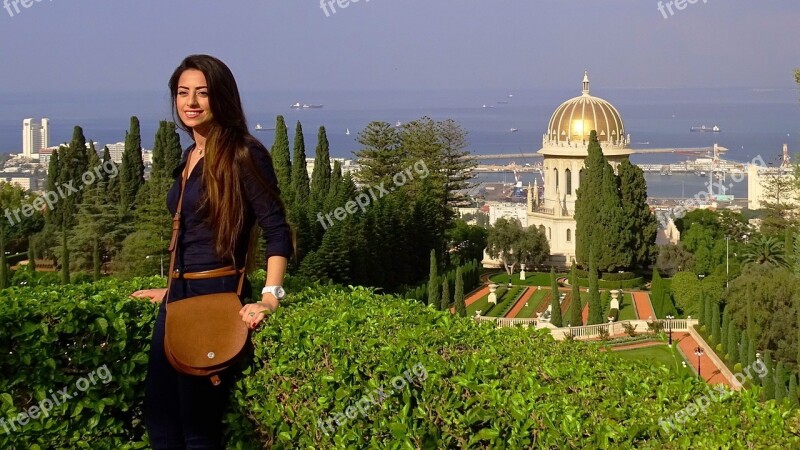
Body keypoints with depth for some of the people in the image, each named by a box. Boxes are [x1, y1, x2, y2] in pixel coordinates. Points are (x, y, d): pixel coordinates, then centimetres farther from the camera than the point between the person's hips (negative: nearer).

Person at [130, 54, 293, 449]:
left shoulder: (243, 154, -11)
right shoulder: (190, 157, 13)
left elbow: (277, 231, -15)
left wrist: (269, 299, -25)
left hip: (218, 297, -8)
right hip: (180, 297, 8)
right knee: (159, 413, 12)